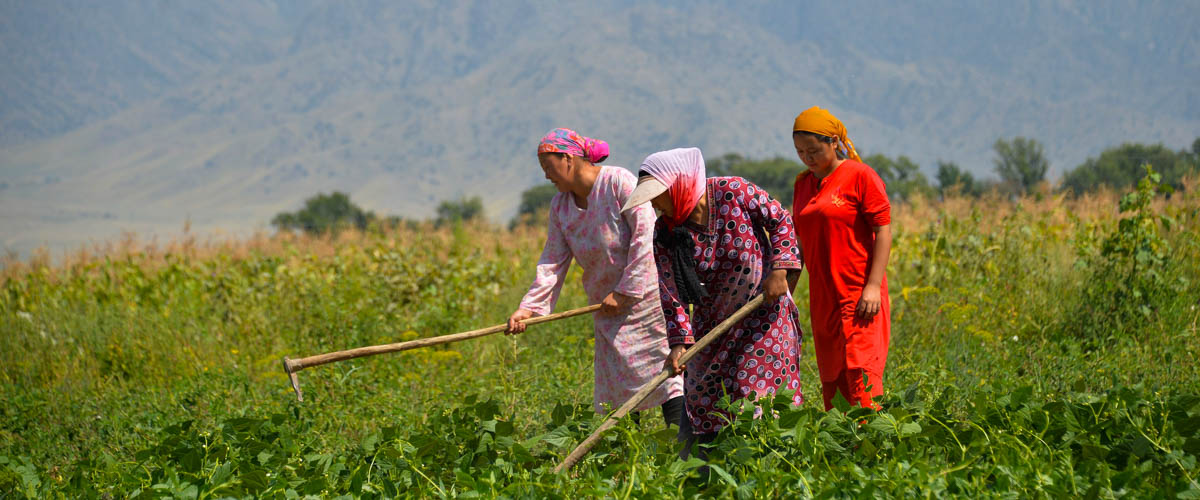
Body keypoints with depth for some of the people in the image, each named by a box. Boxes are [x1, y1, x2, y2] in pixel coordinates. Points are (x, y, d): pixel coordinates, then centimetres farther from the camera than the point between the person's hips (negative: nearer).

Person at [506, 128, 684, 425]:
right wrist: (529, 307, -8)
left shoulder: (619, 182, -14)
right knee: (617, 382, 6)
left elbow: (646, 235, -18)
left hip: (644, 291, -7)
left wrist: (626, 291, -19)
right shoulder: (560, 205, 8)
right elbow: (553, 261, 5)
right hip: (609, 308, 7)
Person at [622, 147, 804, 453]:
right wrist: (678, 342, -20)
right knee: (702, 395, 4)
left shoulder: (732, 192, -17)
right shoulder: (665, 234, -10)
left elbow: (780, 220, -6)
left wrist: (779, 268, -16)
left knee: (758, 386, -6)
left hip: (765, 311, -3)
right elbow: (671, 293, -9)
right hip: (713, 322, 3)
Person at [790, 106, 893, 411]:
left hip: (859, 296, -7)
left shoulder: (860, 176, -5)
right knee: (832, 384, 5)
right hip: (823, 299, 7)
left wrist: (873, 286, -16)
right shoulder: (803, 184, 14)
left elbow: (883, 231, -8)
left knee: (861, 378, -13)